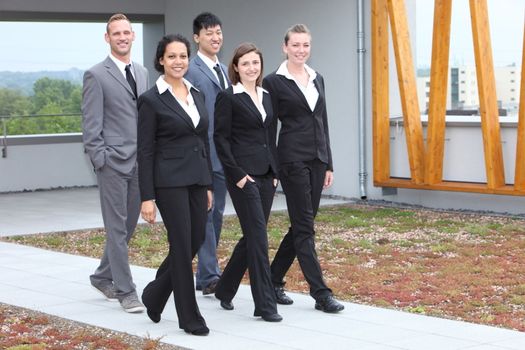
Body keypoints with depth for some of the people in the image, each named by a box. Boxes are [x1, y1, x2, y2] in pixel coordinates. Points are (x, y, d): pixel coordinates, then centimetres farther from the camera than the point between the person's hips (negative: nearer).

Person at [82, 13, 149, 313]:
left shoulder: (142, 73, 14)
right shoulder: (96, 75, -4)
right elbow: (91, 125, -7)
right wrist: (101, 161, -13)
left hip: (141, 162, 6)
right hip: (113, 162, -6)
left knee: (128, 225, 12)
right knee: (117, 228, -3)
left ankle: (103, 277, 27)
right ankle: (125, 290, 0)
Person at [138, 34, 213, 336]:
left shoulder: (197, 94, 12)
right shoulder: (152, 99, -7)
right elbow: (146, 151, -9)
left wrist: (209, 184, 14)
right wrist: (147, 197, -12)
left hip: (197, 179, 7)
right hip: (169, 181, -7)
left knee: (196, 242, 9)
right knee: (182, 245, -4)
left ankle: (155, 293, 30)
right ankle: (190, 317, 7)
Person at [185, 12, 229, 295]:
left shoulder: (224, 70, 17)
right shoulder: (190, 70, -8)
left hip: (223, 154, 8)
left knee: (216, 213, 11)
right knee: (205, 213, -8)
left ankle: (205, 275, 19)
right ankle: (210, 275, -7)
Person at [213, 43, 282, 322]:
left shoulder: (266, 96, 15)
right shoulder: (228, 97, -5)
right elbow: (221, 139, -9)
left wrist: (274, 172, 10)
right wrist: (237, 174, -13)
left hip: (265, 175, 7)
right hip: (243, 175, -7)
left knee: (252, 236, 11)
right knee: (258, 236, -9)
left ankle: (225, 289, 27)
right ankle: (265, 304, -6)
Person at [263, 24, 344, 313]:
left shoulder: (317, 79, 13)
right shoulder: (274, 82, -5)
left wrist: (328, 164, 14)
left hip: (316, 159, 7)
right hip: (292, 159, -7)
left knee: (302, 225, 9)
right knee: (305, 227, -5)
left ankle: (274, 280, 23)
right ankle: (321, 294, -5)